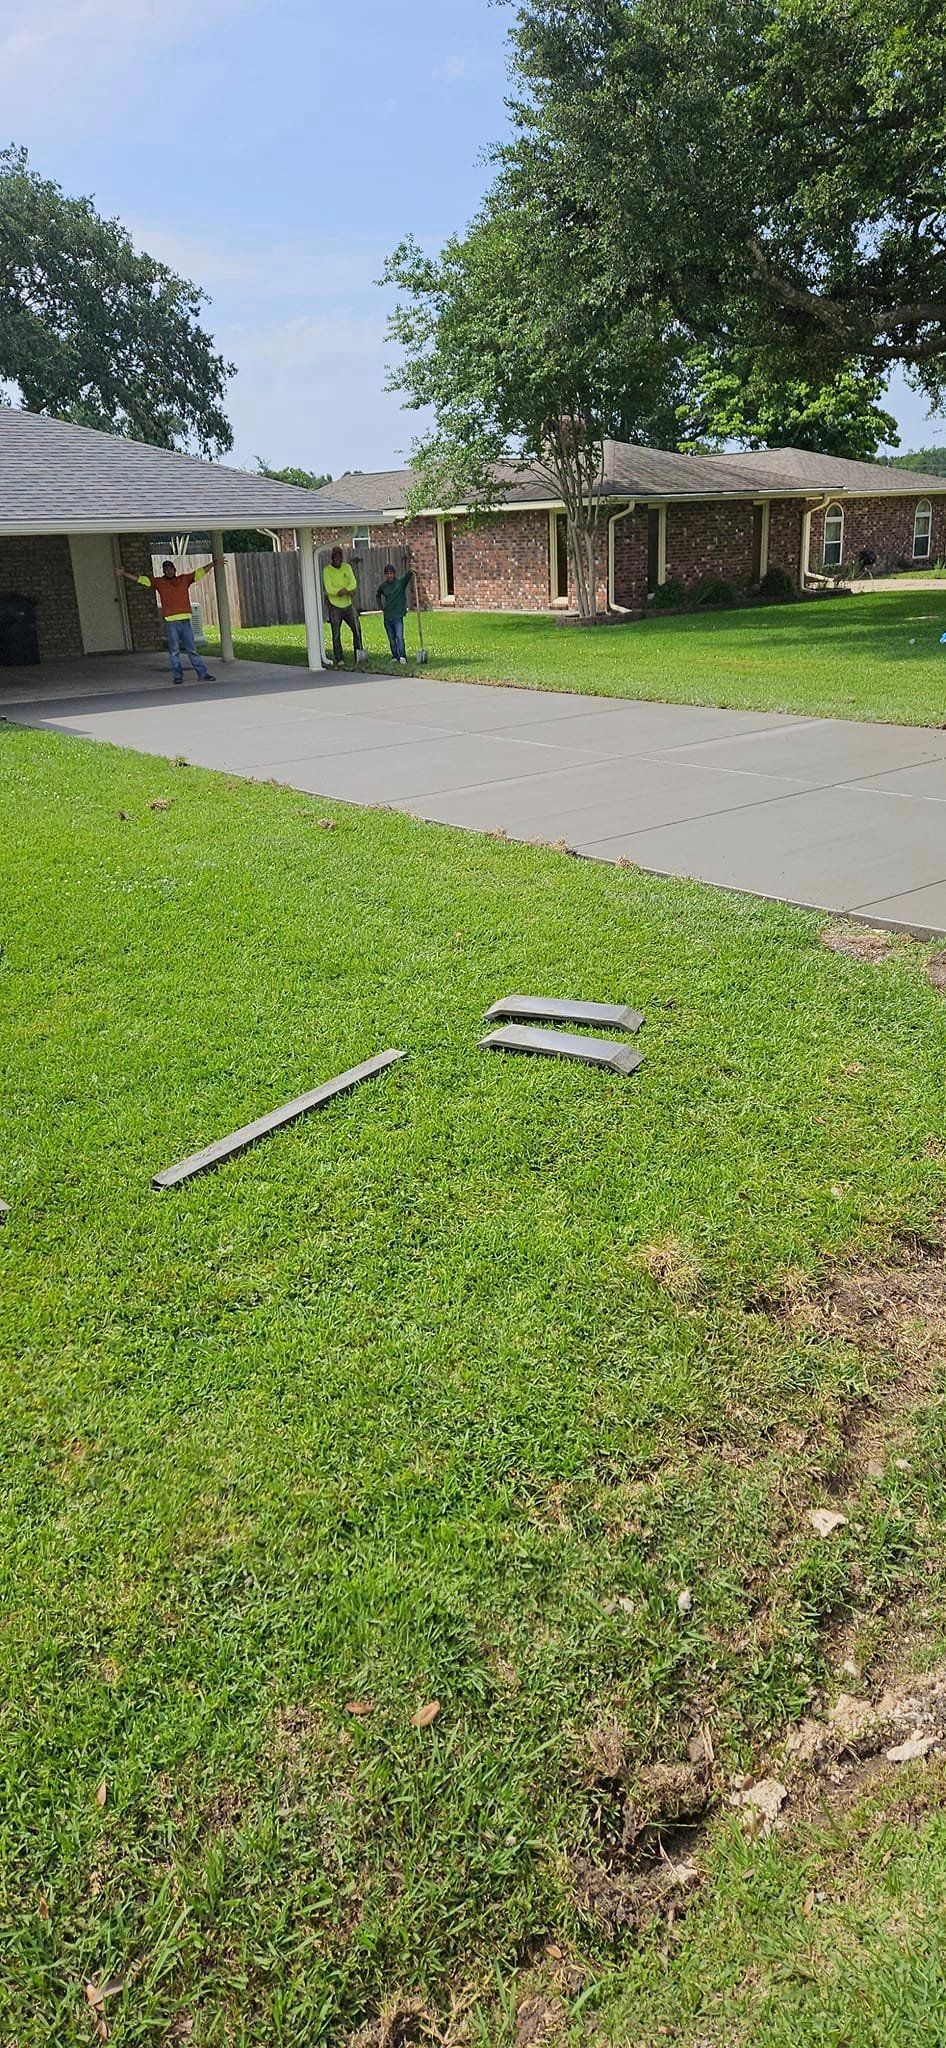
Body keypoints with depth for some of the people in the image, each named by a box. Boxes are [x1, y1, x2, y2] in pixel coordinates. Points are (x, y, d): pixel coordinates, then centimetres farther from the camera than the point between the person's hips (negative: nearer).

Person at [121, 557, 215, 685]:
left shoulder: (184, 579, 11)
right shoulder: (159, 582, 8)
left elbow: (200, 572, 14)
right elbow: (140, 579, 7)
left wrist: (214, 563, 13)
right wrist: (124, 573, 1)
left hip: (186, 620, 1)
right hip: (170, 622, -1)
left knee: (192, 649, 4)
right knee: (174, 651, 2)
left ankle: (203, 674, 4)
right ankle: (177, 676, 7)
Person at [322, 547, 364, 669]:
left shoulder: (347, 567, 4)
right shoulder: (327, 570, -9)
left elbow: (353, 583, -7)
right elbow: (329, 589, -19)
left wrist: (342, 590, -24)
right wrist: (348, 590, -17)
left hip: (348, 605, 4)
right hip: (335, 607, -4)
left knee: (357, 629, 9)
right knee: (336, 635, -2)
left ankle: (359, 653, 23)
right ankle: (339, 660, 2)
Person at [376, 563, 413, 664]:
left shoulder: (400, 582, -4)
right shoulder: (383, 586, 6)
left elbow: (406, 576, -24)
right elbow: (378, 595, 26)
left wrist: (410, 572, -46)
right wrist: (381, 607, 14)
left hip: (398, 616, -4)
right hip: (387, 617, 4)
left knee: (399, 636, -17)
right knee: (391, 639, 7)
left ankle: (402, 656, -16)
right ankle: (395, 657, 14)